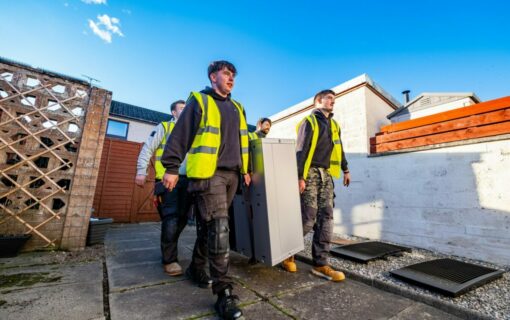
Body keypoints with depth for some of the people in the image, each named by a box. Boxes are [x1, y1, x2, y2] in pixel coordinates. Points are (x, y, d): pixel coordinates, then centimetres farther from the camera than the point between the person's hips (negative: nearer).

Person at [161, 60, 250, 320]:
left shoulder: (237, 108, 21)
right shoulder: (199, 101, 2)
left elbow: (241, 140, 24)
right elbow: (181, 134, -4)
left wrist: (245, 169, 19)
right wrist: (171, 167, -10)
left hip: (231, 174, 7)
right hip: (208, 173, -6)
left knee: (211, 225, 13)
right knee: (218, 227, -11)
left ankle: (197, 266, 33)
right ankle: (224, 292, -3)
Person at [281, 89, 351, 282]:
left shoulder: (334, 124, 20)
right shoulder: (309, 121, -3)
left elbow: (338, 148, 26)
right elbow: (301, 150, -11)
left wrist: (345, 170, 23)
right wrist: (300, 177, -19)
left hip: (326, 175, 7)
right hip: (311, 173, -7)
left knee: (326, 218, 2)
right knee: (308, 218, -8)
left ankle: (320, 264, 10)